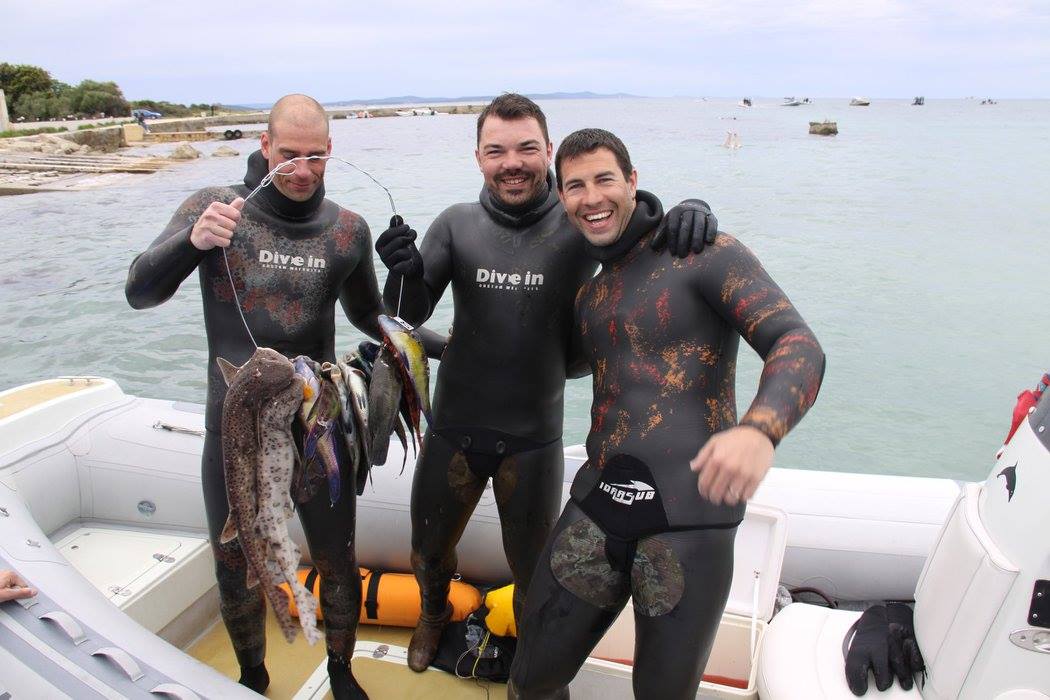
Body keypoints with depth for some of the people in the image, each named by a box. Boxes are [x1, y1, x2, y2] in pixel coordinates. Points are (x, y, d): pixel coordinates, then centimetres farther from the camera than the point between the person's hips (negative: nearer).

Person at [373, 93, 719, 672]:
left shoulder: (580, 228, -10)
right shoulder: (457, 224, -6)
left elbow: (645, 222, -5)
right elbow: (412, 313, -9)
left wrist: (690, 209, -29)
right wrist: (406, 272, -33)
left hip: (535, 438, -1)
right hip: (454, 428, 2)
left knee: (534, 571, 16)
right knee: (428, 551, 23)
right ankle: (434, 615, 58)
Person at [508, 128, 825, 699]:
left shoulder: (702, 253, -4)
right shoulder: (586, 293, 16)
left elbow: (799, 345, -15)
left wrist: (759, 429, -36)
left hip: (690, 518, -5)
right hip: (596, 507, 5)